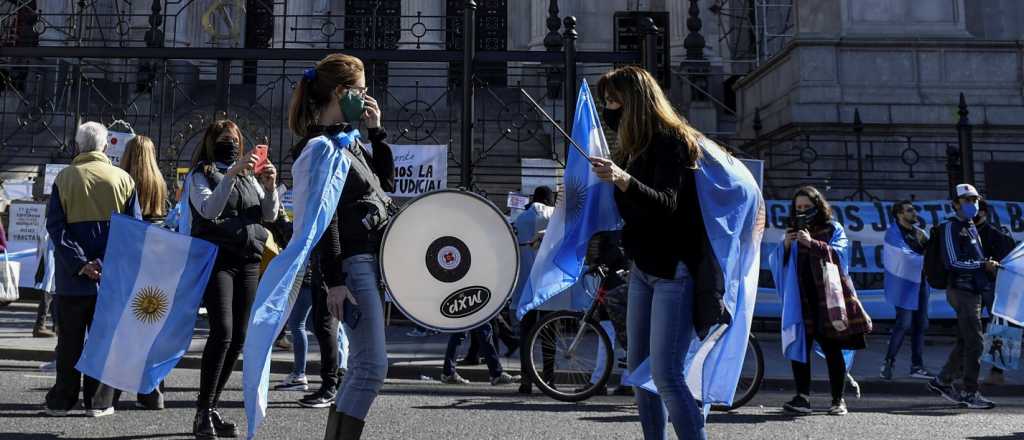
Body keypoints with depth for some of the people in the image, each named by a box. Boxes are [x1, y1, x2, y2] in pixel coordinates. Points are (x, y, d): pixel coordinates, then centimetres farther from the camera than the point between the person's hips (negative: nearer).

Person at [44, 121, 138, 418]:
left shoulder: (64, 178, 0)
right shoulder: (123, 179, 1)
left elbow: (55, 225, -7)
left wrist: (79, 264, -11)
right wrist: (105, 263, -7)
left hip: (72, 275, 0)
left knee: (69, 339, 10)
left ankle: (62, 400, 16)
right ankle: (98, 401, 10)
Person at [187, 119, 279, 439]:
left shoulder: (249, 176, 19)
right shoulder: (200, 175, 5)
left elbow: (270, 216, 11)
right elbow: (209, 210, -14)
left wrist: (270, 187, -6)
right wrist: (231, 173, -21)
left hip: (248, 261, 5)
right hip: (216, 258, -5)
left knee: (238, 338, 2)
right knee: (222, 332, -18)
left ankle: (212, 407, 13)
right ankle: (202, 414, -11)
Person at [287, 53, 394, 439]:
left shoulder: (346, 138, 16)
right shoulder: (318, 145, -10)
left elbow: (386, 183, 22)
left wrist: (377, 132, 13)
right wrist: (334, 280, -20)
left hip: (372, 258, 10)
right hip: (353, 263, -10)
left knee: (362, 367, 13)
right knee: (372, 367, -10)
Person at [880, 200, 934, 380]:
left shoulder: (919, 232, 14)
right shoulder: (893, 232, -7)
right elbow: (906, 256, -17)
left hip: (920, 283, 7)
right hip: (904, 284, -7)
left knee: (920, 325, 9)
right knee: (904, 324, -7)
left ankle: (917, 366, 17)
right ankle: (888, 362, 7)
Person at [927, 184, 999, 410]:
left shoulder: (971, 227, 19)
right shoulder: (951, 227, -9)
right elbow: (953, 263, -17)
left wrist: (989, 264, 12)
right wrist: (984, 266, -17)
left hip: (973, 291, 9)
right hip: (962, 291, -9)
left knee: (965, 341, 12)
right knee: (974, 342, -9)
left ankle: (942, 381, 23)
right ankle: (970, 393, -2)